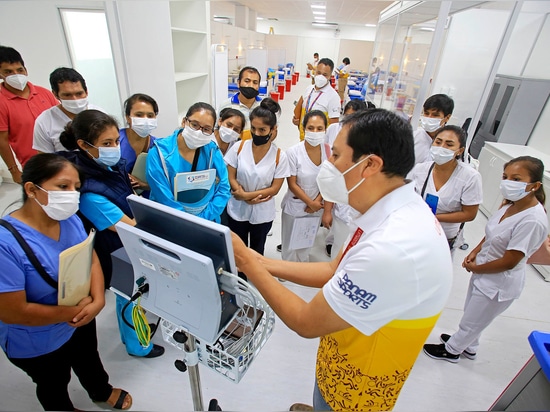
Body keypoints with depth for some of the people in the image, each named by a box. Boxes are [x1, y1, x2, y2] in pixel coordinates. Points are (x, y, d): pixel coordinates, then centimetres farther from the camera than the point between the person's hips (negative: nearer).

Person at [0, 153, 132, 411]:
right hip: (39, 344, -5)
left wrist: (97, 301, -24)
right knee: (54, 384, 26)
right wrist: (77, 310, -22)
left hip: (82, 322, 6)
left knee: (88, 359, 32)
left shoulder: (70, 219, -15)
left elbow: (91, 259, -8)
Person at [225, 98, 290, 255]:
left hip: (262, 213, -1)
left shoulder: (279, 156, -15)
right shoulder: (239, 147, -11)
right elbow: (230, 177, -8)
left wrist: (246, 195, -19)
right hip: (238, 209, 1)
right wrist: (246, 198, -21)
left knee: (257, 249, 23)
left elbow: (275, 188, -13)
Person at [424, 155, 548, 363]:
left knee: (471, 322, 18)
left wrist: (475, 268, -12)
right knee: (472, 317, 29)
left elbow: (509, 262, -25)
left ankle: (451, 350, 43)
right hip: (483, 272, 8)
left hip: (499, 284, -7)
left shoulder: (533, 221, -31)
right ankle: (468, 347, 55)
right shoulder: (512, 204, -8)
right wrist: (475, 252, -4)